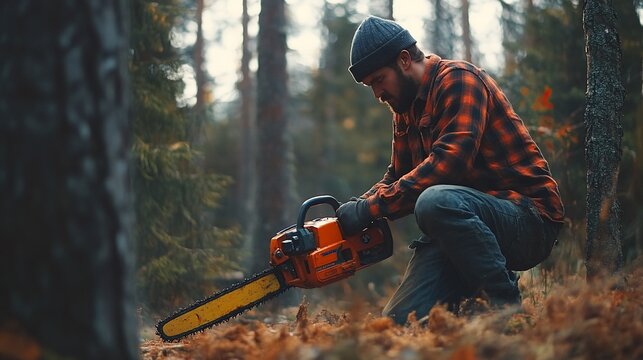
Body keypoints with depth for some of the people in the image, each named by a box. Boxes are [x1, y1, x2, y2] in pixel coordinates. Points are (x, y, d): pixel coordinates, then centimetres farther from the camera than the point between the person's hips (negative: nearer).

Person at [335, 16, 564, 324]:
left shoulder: (458, 79, -12)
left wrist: (371, 208, -26)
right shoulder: (405, 108, 15)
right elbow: (397, 177, 17)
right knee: (399, 322, -12)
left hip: (529, 220, -7)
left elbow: (447, 162, -25)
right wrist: (355, 211, -3)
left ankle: (506, 308, -24)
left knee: (435, 202, -38)